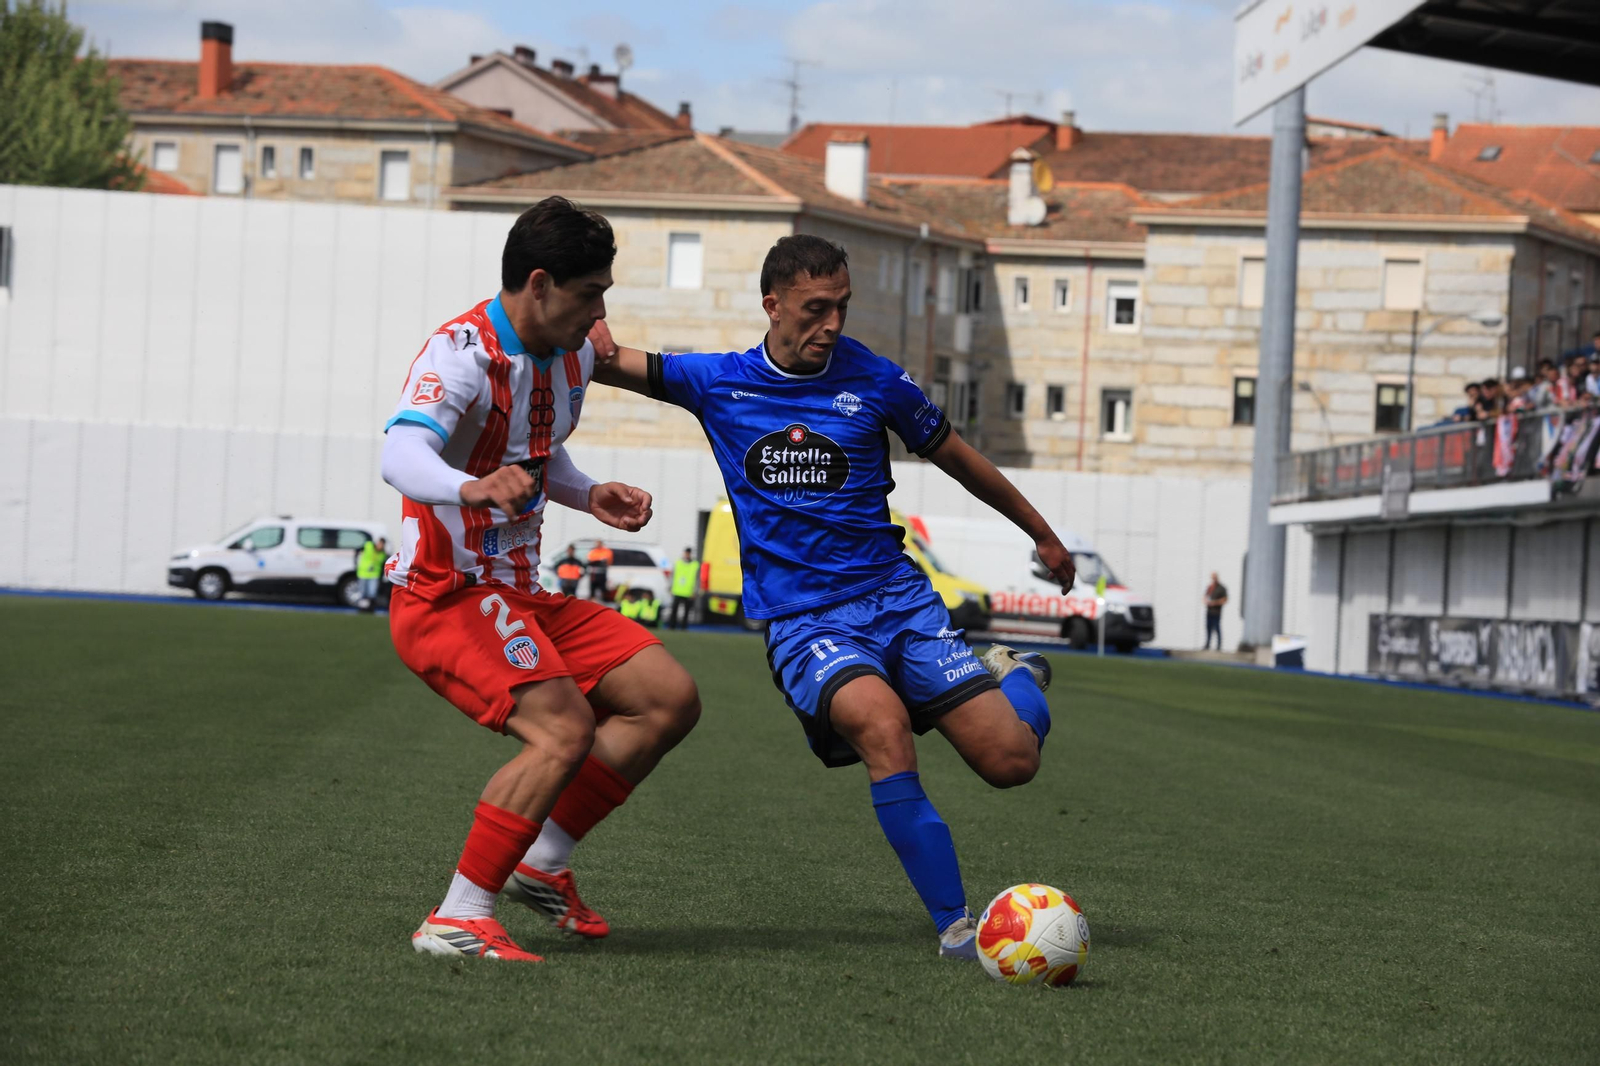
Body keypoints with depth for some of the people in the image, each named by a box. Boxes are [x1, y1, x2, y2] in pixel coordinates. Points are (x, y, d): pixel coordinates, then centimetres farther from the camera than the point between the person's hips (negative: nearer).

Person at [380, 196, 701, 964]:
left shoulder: (571, 357, 9)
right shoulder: (463, 353, -19)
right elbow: (400, 454, -37)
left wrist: (590, 495, 8)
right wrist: (470, 489, -58)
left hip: (517, 596, 9)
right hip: (443, 596, -9)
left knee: (670, 699, 4)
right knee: (565, 729, -28)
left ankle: (542, 864, 10)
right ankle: (457, 921, -22)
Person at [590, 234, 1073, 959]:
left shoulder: (872, 380, 1)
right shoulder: (718, 383, 2)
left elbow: (955, 457, 15)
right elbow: (604, 362, 4)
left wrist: (1042, 535, 24)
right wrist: (587, 332, -20)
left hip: (898, 599, 1)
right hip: (802, 622, -1)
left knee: (1012, 759, -10)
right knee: (882, 721, -34)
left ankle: (1017, 678, 29)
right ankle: (954, 926, -27)